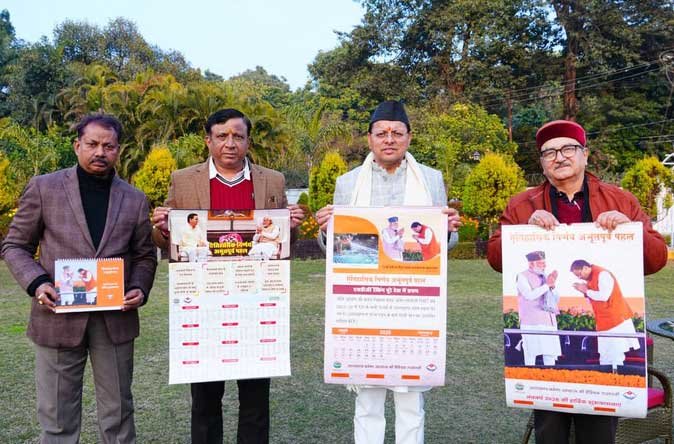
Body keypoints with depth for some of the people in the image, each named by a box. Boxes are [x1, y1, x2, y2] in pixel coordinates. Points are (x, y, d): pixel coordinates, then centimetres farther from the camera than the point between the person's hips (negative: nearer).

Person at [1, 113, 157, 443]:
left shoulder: (135, 200, 6)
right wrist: (36, 283, -13)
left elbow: (144, 255, 11)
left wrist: (139, 289, -9)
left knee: (117, 414, 13)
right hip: (59, 316, -1)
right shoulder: (43, 188, 1)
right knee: (58, 417, 11)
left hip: (115, 318, 1)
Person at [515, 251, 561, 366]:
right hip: (532, 322, -6)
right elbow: (530, 295, -17)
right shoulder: (522, 276, -2)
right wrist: (547, 285, -13)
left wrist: (553, 285, -3)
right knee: (531, 352, -4)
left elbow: (556, 299, 15)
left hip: (548, 320, 6)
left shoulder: (545, 277, 15)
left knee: (551, 352, 4)